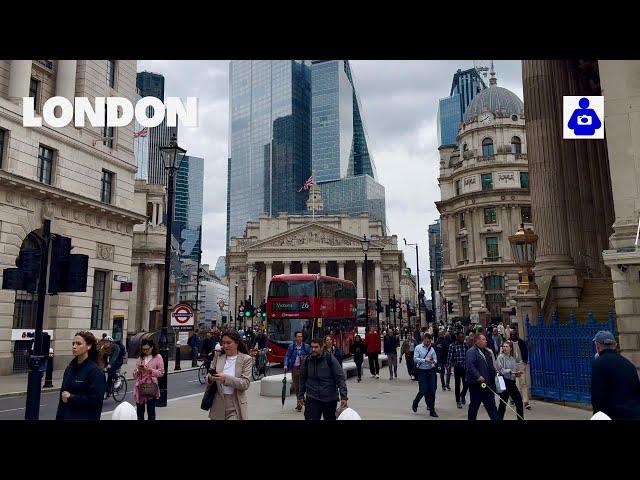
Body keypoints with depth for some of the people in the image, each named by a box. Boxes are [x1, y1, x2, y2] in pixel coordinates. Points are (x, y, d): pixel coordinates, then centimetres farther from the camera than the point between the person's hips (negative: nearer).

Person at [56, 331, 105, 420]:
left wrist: (71, 398, -16)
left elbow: (96, 399, -18)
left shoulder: (95, 371, -12)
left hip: (86, 416, -6)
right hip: (66, 416, 6)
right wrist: (59, 416, 8)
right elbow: (62, 394, 12)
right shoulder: (69, 368, 9)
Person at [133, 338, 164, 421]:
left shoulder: (158, 357, -1)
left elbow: (161, 372, -5)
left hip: (151, 388, -4)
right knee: (139, 412, 9)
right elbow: (134, 375, 12)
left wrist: (149, 370, -16)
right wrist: (138, 370, -10)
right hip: (139, 387, 4)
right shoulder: (140, 358, 12)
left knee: (151, 411, 0)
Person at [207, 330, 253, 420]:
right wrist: (210, 378, -15)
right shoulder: (218, 357, 7)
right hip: (218, 405, 4)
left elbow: (246, 383, -11)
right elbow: (209, 376, 9)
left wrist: (226, 378, -23)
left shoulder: (246, 359, -3)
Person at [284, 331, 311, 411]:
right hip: (294, 368, 2)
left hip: (303, 368, -2)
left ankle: (300, 404, -9)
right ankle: (299, 402, 25)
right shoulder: (291, 347, 6)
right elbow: (287, 356, 6)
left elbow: (310, 356, 8)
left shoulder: (306, 346, 4)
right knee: (296, 387, 9)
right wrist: (286, 365, -8)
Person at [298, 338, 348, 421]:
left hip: (330, 398, -1)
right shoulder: (308, 360, -2)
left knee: (330, 418, 16)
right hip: (312, 398, 1)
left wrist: (343, 397, -17)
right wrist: (301, 394, 14)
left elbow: (340, 378, -12)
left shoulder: (330, 359, -11)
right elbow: (303, 378, 11)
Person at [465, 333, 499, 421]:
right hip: (476, 384, -8)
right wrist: (477, 376, -31)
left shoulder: (487, 352, 16)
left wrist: (494, 372, 9)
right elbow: (470, 365, -25)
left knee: (491, 404, 7)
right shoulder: (471, 352, -13)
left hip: (487, 384, 8)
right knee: (474, 404, 4)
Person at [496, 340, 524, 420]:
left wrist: (517, 373, -1)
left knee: (519, 401, 10)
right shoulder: (501, 357, -7)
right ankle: (499, 418, 10)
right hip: (505, 382, -7)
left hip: (512, 382, 7)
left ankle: (521, 418, 23)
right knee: (503, 402, -1)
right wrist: (510, 371, -23)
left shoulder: (512, 358, 12)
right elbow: (500, 370, -15)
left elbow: (515, 370, 20)